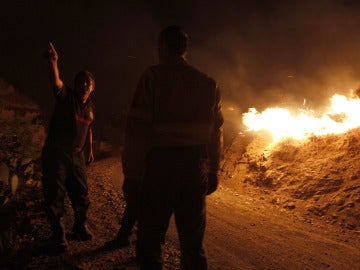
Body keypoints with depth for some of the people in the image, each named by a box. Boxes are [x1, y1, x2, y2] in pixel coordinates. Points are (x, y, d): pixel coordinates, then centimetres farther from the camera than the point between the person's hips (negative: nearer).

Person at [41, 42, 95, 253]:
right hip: (56, 154, -5)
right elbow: (56, 82, -31)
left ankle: (80, 227, 33)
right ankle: (59, 236, 14)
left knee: (81, 194, 12)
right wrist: (53, 62, -49)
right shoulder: (66, 96, -9)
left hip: (77, 156, 6)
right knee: (55, 196, -1)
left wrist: (90, 150, 24)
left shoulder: (91, 107, 10)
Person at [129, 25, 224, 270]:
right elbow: (216, 131, 8)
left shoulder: (154, 75, -3)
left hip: (161, 161, -4)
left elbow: (139, 124, -10)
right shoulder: (209, 83, 9)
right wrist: (213, 171, 14)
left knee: (151, 236, 5)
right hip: (196, 165, 4)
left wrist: (134, 165, -5)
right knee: (193, 239, 13)